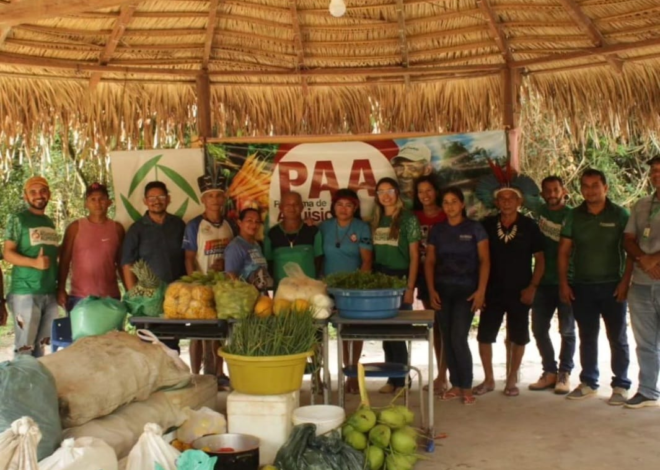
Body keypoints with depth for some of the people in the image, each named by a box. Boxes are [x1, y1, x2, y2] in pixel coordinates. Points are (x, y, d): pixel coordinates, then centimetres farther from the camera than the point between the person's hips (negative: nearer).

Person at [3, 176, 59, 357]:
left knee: (41, 345, 9)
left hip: (50, 293, 5)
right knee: (24, 347, -4)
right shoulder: (17, 220, -1)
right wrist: (34, 262, -23)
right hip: (26, 293, -5)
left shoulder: (50, 223, 16)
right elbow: (8, 254, -8)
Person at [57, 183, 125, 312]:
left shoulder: (117, 228, 6)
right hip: (79, 297, -2)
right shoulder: (75, 227, 0)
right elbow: (64, 261, 2)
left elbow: (121, 263, 10)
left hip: (110, 297, 2)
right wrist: (61, 289, -6)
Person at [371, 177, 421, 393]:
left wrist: (410, 288, -12)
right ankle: (391, 378, 20)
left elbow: (414, 256, -7)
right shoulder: (376, 220, 10)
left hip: (399, 279, -5)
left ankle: (400, 380, 11)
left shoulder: (408, 219, -5)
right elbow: (373, 253, 11)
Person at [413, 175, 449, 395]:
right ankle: (441, 374, 22)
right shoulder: (414, 217, 6)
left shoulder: (446, 217, -5)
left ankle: (442, 376, 1)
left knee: (444, 324, -3)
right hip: (424, 275, 5)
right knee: (434, 325, 12)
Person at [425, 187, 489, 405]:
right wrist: (431, 290, -1)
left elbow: (484, 260, -2)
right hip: (442, 290, 4)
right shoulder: (437, 230, 9)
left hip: (466, 290, -4)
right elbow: (429, 261, 9)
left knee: (458, 338, -10)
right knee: (447, 339, 5)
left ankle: (467, 387, 3)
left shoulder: (474, 228, 0)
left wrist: (481, 290, -10)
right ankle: (455, 385, 16)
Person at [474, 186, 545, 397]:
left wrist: (532, 286, -8)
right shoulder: (487, 225, 0)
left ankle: (512, 380, 21)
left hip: (519, 292, -1)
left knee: (518, 338, 7)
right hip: (492, 291, 1)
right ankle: (488, 379, 16)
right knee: (484, 335, 2)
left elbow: (539, 258, 0)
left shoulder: (529, 226, -3)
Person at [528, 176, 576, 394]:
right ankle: (550, 371, 18)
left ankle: (564, 374, 14)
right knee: (539, 328, 7)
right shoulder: (540, 212, 7)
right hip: (544, 282, 5)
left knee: (567, 330, 4)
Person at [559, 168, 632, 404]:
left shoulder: (619, 215, -2)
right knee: (587, 337, 11)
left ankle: (621, 385, 12)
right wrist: (563, 283, 0)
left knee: (617, 338, 4)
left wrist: (625, 282, -12)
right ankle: (588, 382, 21)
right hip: (582, 287, 3)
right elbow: (564, 252, 7)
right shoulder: (574, 216, 5)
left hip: (612, 286, -3)